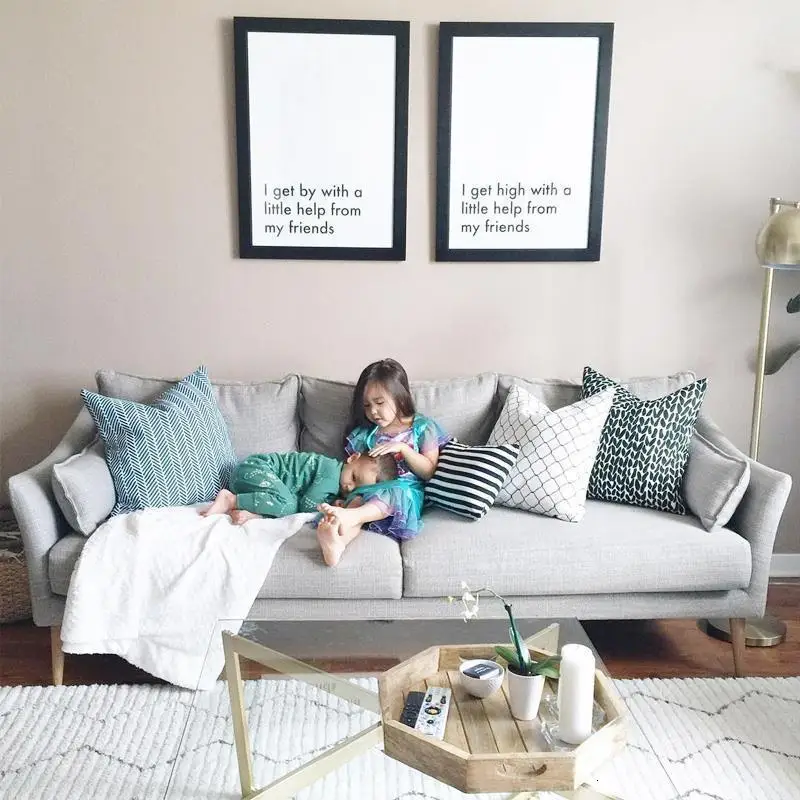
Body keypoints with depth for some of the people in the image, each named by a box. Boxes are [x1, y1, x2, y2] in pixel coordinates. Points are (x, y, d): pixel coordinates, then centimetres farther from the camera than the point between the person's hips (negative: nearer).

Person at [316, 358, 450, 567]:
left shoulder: (422, 427, 6)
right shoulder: (366, 433, 15)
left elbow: (430, 471, 0)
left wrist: (402, 448, -12)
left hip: (408, 490, -2)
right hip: (371, 489, 3)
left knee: (394, 494, -37)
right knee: (358, 499, -32)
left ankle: (347, 516, -63)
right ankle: (338, 542, -62)